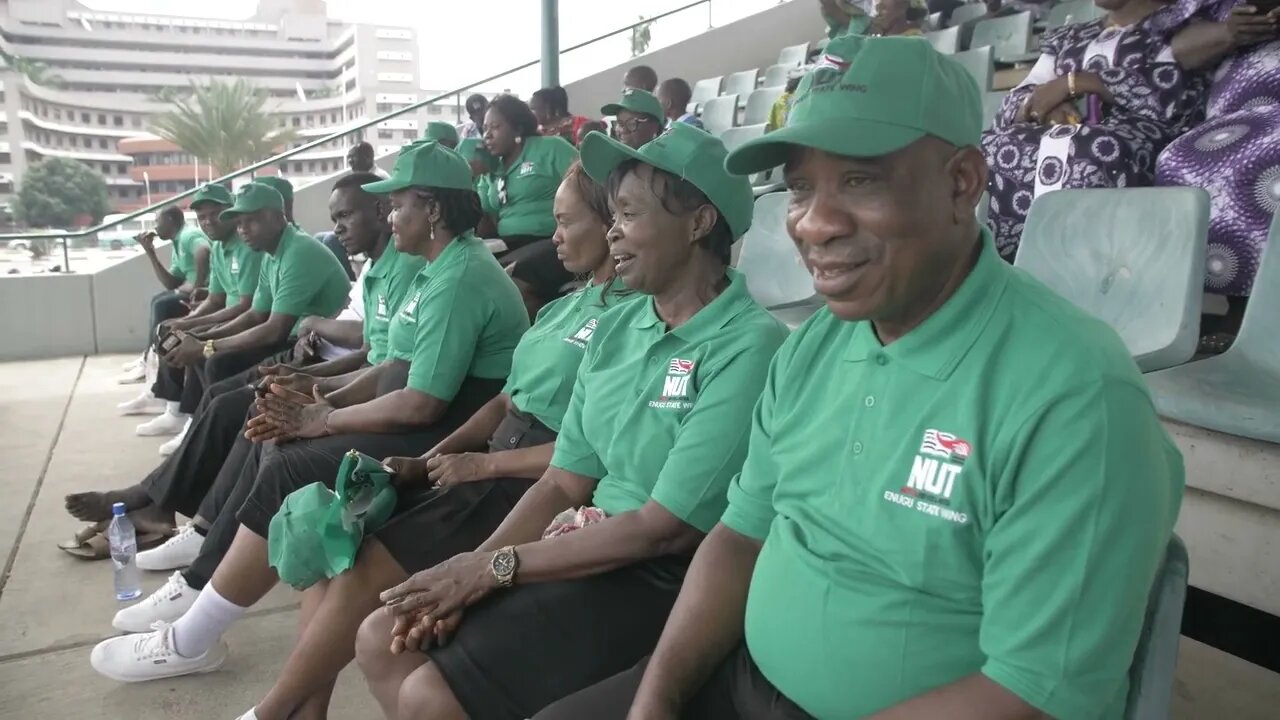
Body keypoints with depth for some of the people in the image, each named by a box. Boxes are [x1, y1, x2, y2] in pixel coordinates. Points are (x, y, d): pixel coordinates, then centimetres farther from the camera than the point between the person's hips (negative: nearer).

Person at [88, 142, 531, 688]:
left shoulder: (459, 280, -20)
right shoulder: (439, 268, 14)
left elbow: (421, 404, -25)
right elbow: (400, 365, 15)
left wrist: (324, 420, -13)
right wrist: (330, 398, 0)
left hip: (447, 438, -10)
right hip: (421, 417, 10)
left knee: (290, 472, -18)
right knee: (270, 442, 5)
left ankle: (191, 642, -6)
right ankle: (201, 581, 9)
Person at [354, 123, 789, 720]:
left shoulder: (748, 346, -18)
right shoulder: (614, 329, 7)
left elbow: (667, 529, -20)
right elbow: (563, 484, 6)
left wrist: (497, 565, -14)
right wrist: (471, 567, -9)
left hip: (667, 576, -7)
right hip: (588, 544, 8)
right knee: (383, 639, 2)